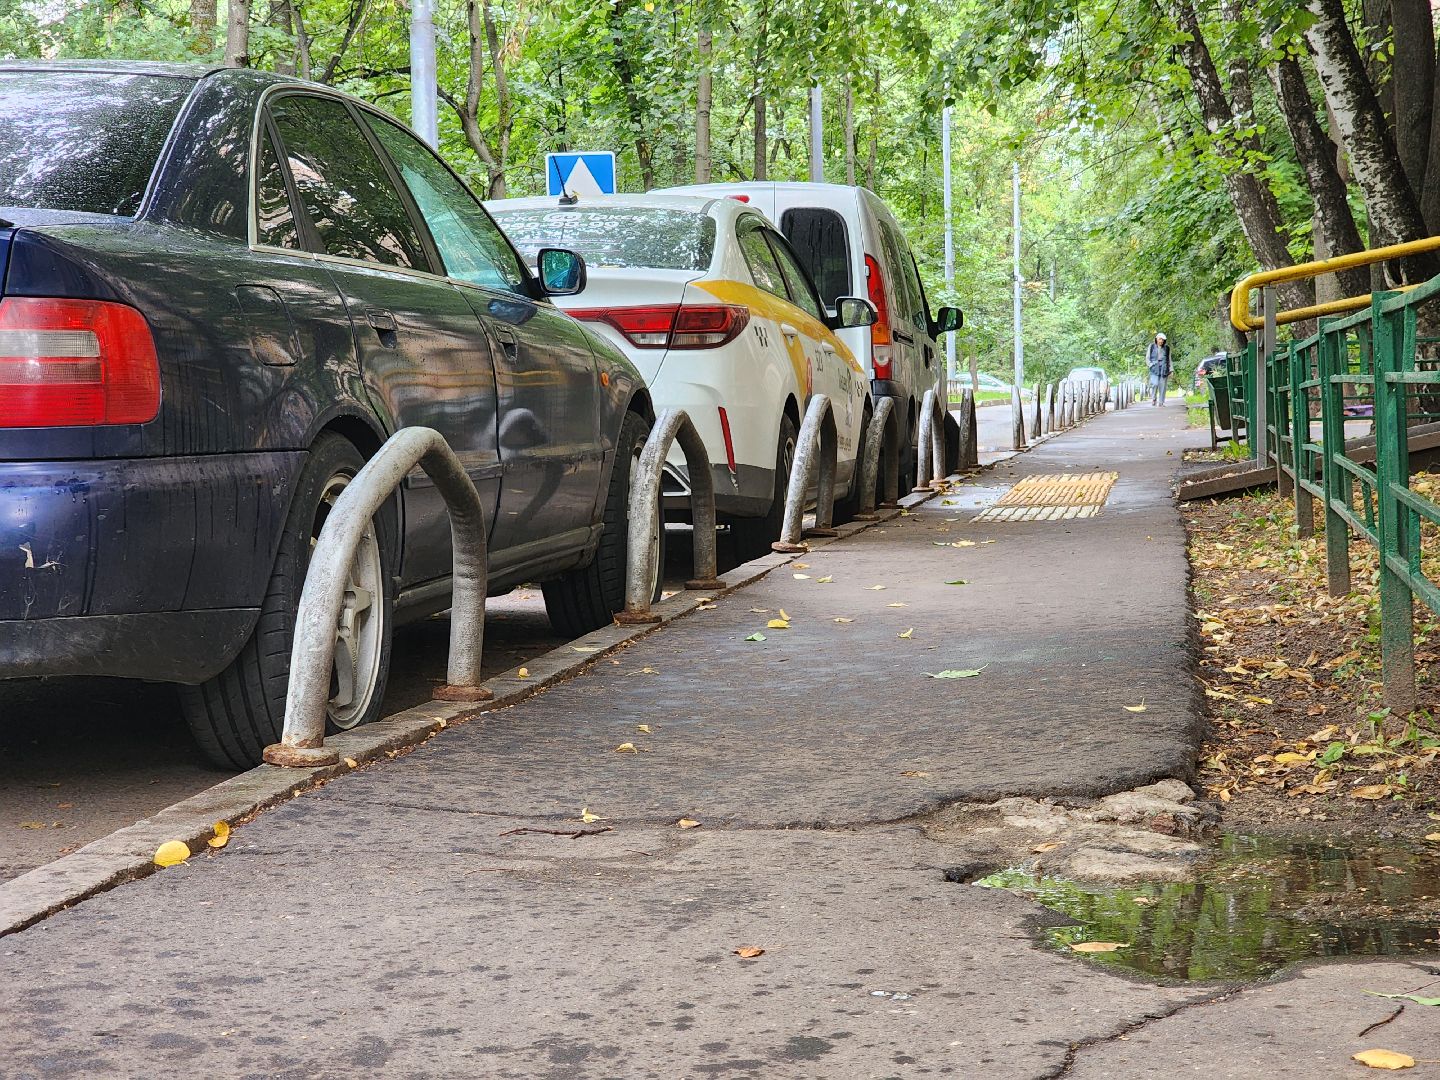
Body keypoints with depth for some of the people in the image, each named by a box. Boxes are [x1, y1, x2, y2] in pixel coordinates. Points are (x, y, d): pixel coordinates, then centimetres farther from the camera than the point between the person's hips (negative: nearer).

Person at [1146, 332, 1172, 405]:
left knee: (1162, 386, -3)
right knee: (1155, 384, -19)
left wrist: (1170, 371, 10)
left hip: (1164, 369, 2)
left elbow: (1169, 360, 16)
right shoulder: (1152, 347, 7)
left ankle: (1161, 402, 3)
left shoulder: (1166, 348, 11)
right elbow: (1147, 358, 10)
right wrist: (1151, 365, -4)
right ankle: (1153, 398, 3)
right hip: (1155, 368, -2)